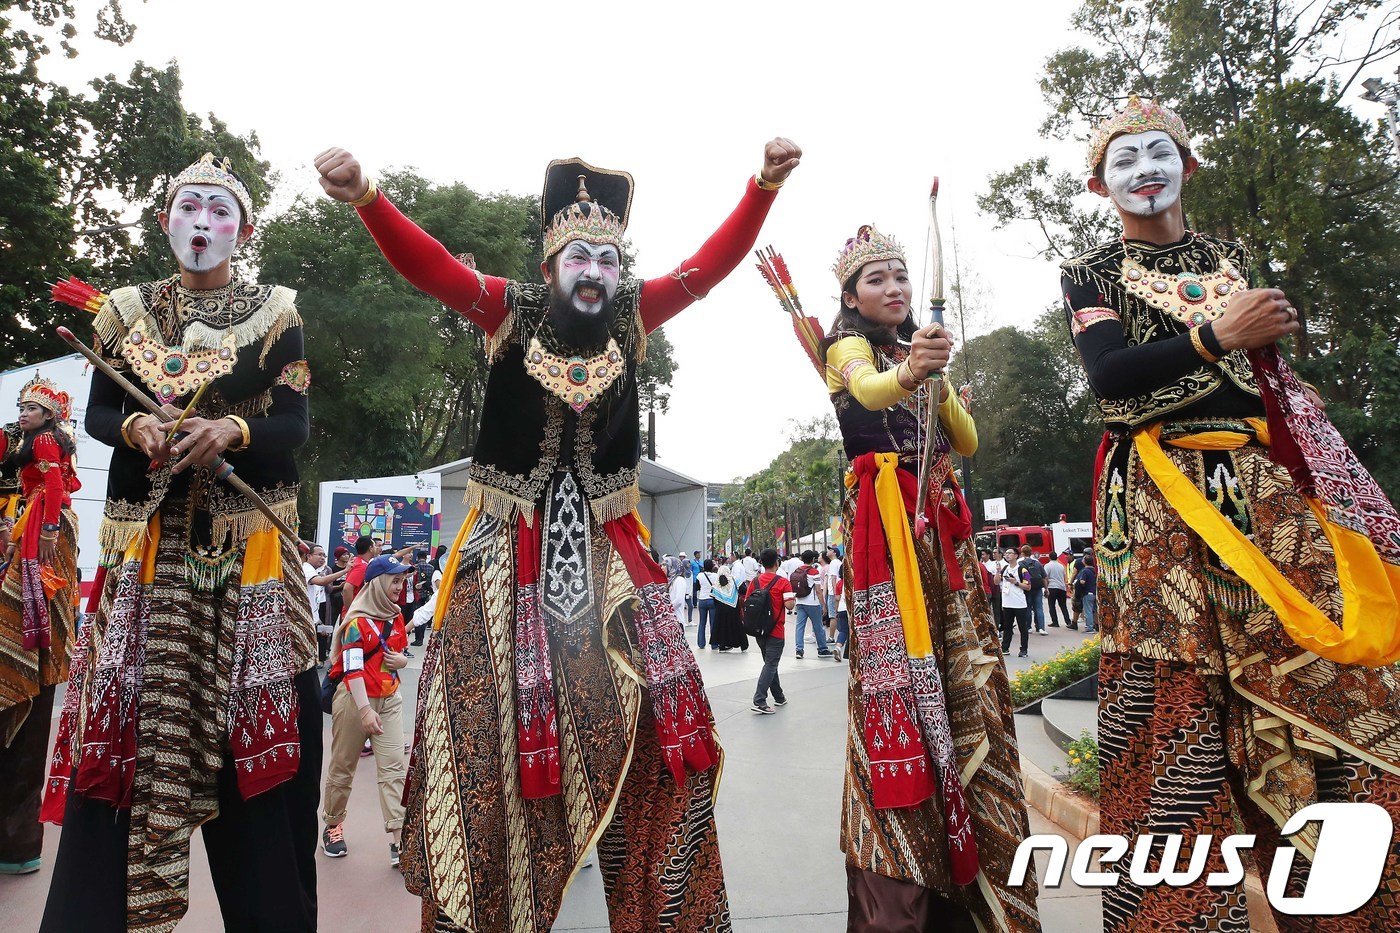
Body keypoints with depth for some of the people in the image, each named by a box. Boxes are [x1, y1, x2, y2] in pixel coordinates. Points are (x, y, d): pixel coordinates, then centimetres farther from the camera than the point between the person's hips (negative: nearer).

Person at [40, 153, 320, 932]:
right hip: (148, 538, 2)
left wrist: (232, 431, -21)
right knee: (129, 710, 0)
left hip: (248, 543, -2)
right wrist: (136, 427, -11)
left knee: (251, 723, -2)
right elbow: (98, 412, 11)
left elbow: (295, 425, -1)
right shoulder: (128, 309, 13)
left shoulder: (276, 312, 6)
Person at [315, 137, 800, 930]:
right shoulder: (511, 311, -1)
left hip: (605, 547, 2)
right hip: (510, 549, -2)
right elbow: (426, 264, -13)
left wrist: (765, 186, -13)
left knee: (660, 711, -1)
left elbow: (713, 263, -2)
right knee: (494, 724, 0)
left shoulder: (633, 315, 5)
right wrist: (365, 197, -30)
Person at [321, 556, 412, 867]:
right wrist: (365, 709, -29)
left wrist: (402, 660, -5)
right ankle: (332, 824, 34)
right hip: (355, 699, -5)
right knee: (342, 767, 11)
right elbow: (352, 668, -22)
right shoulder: (357, 620, -14)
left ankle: (398, 840, -5)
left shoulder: (395, 616, 6)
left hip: (389, 699, 5)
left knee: (393, 767, -4)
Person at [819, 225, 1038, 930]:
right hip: (884, 517, -7)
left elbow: (968, 441, 20)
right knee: (899, 669, -14)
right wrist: (907, 374, -42)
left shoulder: (921, 349, 24)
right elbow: (867, 389, -23)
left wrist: (938, 383, 7)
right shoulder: (849, 345, 3)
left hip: (941, 520, 7)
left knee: (961, 673, 3)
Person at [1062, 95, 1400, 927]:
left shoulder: (1234, 257, 22)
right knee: (1177, 699, -6)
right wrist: (1216, 336, -15)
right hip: (1163, 500, -4)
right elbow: (1109, 374, -8)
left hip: (1272, 485, 4)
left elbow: (1280, 368, 25)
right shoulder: (1091, 274, 9)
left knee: (1326, 677, -1)